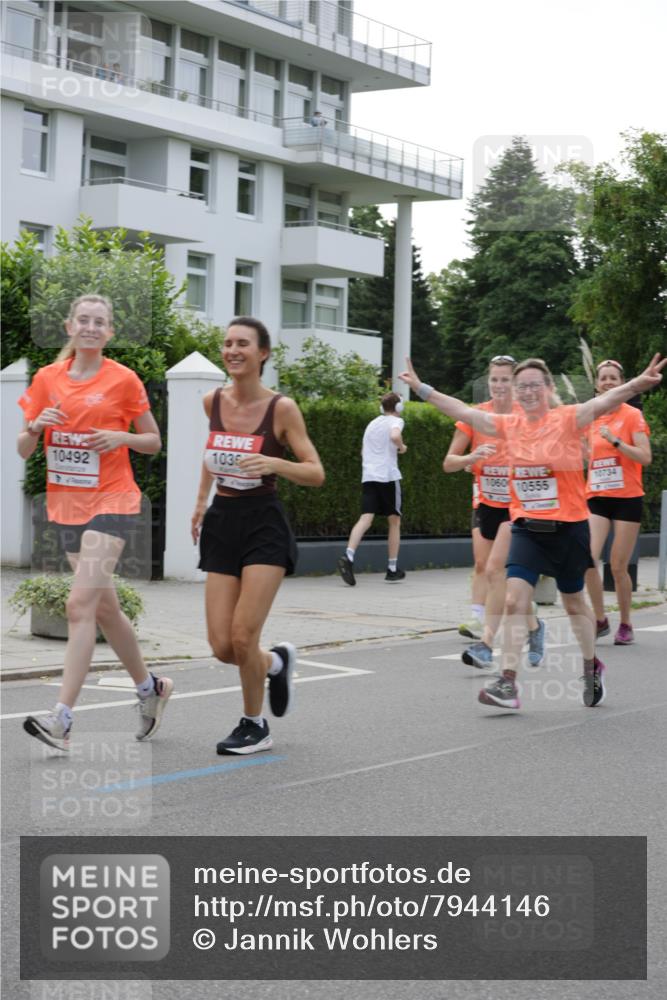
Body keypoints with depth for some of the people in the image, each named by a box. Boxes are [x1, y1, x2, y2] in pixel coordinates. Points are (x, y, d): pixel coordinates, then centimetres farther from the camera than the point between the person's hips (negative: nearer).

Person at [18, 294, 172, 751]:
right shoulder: (47, 378, 6)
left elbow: (154, 442, 4)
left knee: (80, 605, -16)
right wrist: (37, 426, -14)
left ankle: (62, 719, -19)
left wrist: (121, 437, -15)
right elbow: (23, 449, 7)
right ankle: (151, 687, 33)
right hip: (66, 504, 5)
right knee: (105, 607, 13)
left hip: (112, 503, -5)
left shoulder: (124, 380, -4)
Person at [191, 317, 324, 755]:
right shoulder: (213, 402, 3)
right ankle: (276, 661, 32)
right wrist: (202, 500, 22)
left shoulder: (281, 408, -10)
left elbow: (316, 473, -9)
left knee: (242, 636, -11)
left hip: (263, 525, -4)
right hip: (222, 523, 5)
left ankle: (255, 726, 12)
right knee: (222, 646, -2)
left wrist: (274, 463, -25)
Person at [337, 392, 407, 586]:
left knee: (366, 519, -7)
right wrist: (402, 447, -1)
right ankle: (392, 569, 13)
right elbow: (395, 436, -21)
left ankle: (348, 557, -32)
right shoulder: (396, 421, 2)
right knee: (394, 521, 9)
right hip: (388, 476, -5)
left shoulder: (372, 423, 22)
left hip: (368, 477, 5)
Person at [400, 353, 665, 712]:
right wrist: (421, 389, 7)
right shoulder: (510, 425, 2)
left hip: (568, 528, -3)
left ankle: (592, 667, 39)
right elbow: (464, 412, 7)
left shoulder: (567, 419, -10)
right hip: (527, 529, 3)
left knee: (574, 603, 15)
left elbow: (603, 402, -26)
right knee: (514, 600, -12)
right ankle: (508, 684, -11)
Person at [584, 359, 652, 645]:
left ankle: (625, 625, 17)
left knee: (618, 567, -1)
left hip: (627, 498, -4)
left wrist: (615, 441, -22)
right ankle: (600, 620, 0)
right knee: (588, 559, -15)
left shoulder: (633, 415, -4)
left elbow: (645, 458, -13)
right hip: (596, 497, 4)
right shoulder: (591, 418, 11)